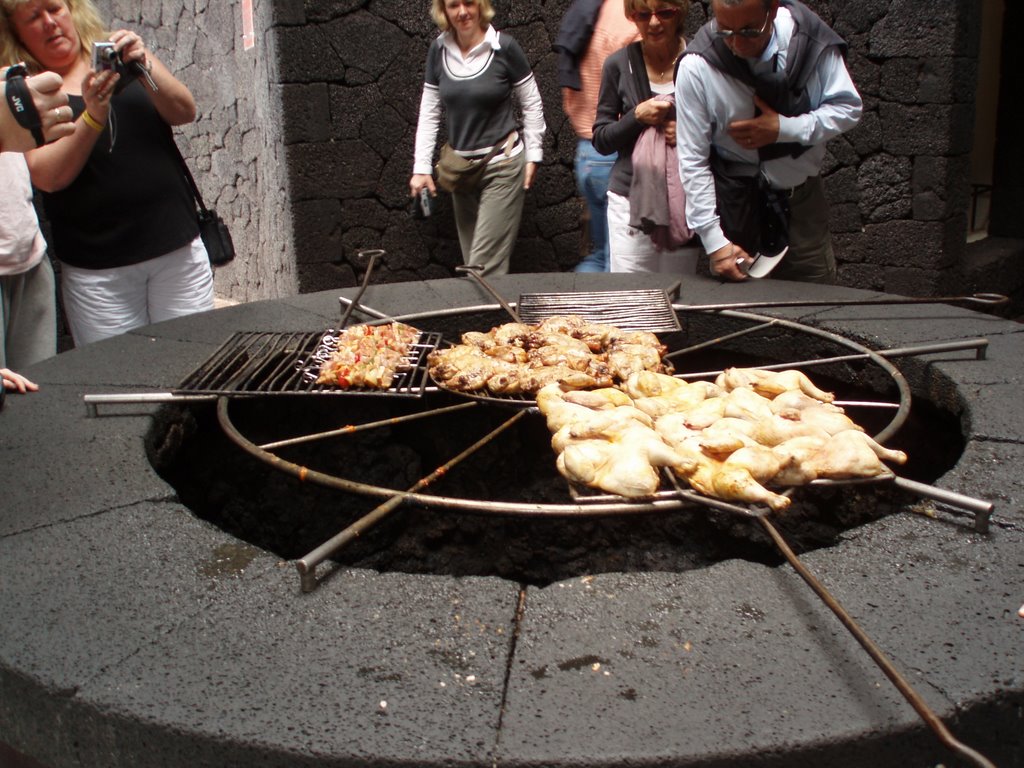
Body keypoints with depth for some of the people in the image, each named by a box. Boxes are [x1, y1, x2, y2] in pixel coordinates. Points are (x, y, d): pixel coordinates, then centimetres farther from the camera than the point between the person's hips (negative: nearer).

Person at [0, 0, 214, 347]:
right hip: (97, 270, -2)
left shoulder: (120, 59, 9)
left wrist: (145, 66, -20)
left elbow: (184, 112, -4)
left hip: (178, 248, 2)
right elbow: (48, 176, -12)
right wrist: (93, 116, -25)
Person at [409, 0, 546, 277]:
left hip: (502, 166, -5)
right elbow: (429, 112, 7)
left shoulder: (504, 48, -9)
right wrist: (421, 167, 2)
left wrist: (533, 155, -4)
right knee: (470, 263, 10)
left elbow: (532, 103, -1)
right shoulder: (438, 50, 3)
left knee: (485, 266, -9)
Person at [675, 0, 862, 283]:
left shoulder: (809, 37, -12)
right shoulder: (696, 67, -17)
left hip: (803, 197, 2)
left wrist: (785, 129, -20)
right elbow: (692, 162, -15)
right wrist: (715, 243, -17)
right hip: (736, 204, -2)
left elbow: (848, 107, -3)